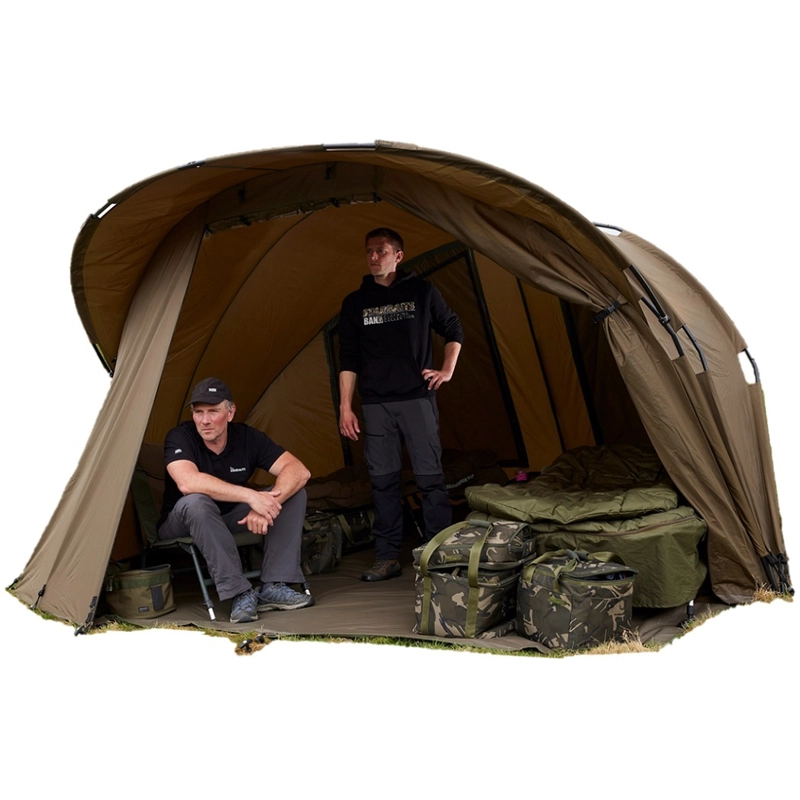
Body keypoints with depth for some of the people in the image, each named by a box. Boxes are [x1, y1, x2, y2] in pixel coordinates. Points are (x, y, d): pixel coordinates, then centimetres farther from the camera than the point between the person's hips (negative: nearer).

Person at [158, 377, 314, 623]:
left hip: (233, 520, 4)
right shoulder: (180, 438, -21)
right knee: (196, 502, -39)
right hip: (183, 525, -4)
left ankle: (274, 587, -19)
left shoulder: (247, 437, -12)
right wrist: (251, 496, -46)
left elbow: (299, 471, -21)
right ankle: (239, 593, -34)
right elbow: (187, 482, -41)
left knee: (293, 492, -16)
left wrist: (267, 505, -39)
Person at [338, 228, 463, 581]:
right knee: (382, 480, 3)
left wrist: (447, 371, 6)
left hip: (417, 397, -2)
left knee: (430, 477, -2)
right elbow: (348, 360, 8)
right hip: (375, 403, 2)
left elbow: (453, 331, 17)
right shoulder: (355, 303, 9)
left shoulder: (421, 292, 6)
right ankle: (387, 557, 11)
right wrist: (345, 407, 2)